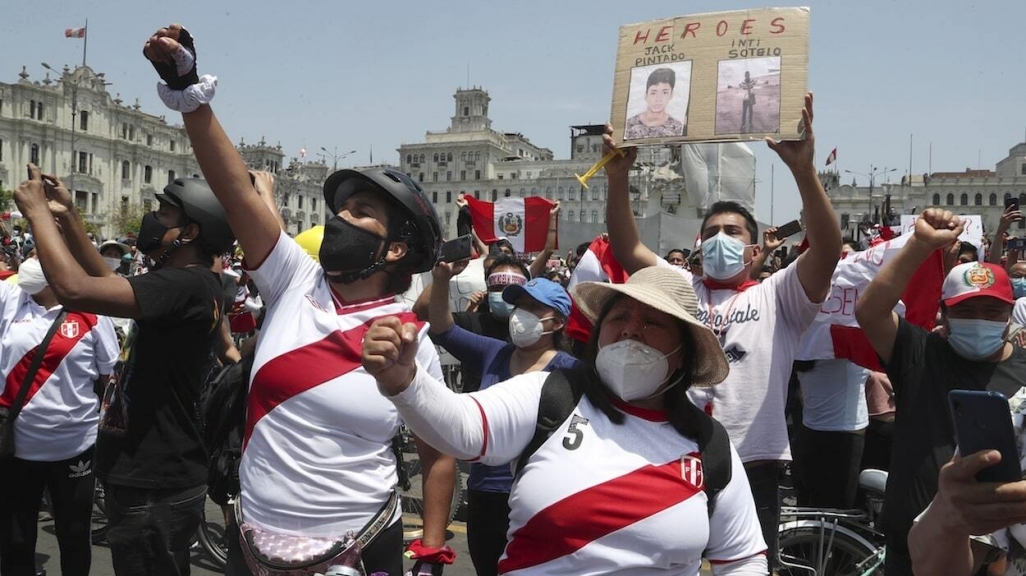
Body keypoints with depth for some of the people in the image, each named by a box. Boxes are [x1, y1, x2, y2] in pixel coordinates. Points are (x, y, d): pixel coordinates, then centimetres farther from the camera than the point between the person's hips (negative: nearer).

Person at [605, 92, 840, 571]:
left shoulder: (777, 297, 4)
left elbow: (826, 249, -12)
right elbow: (627, 249, -1)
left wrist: (803, 169, -25)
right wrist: (618, 177, -15)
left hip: (751, 466, -1)